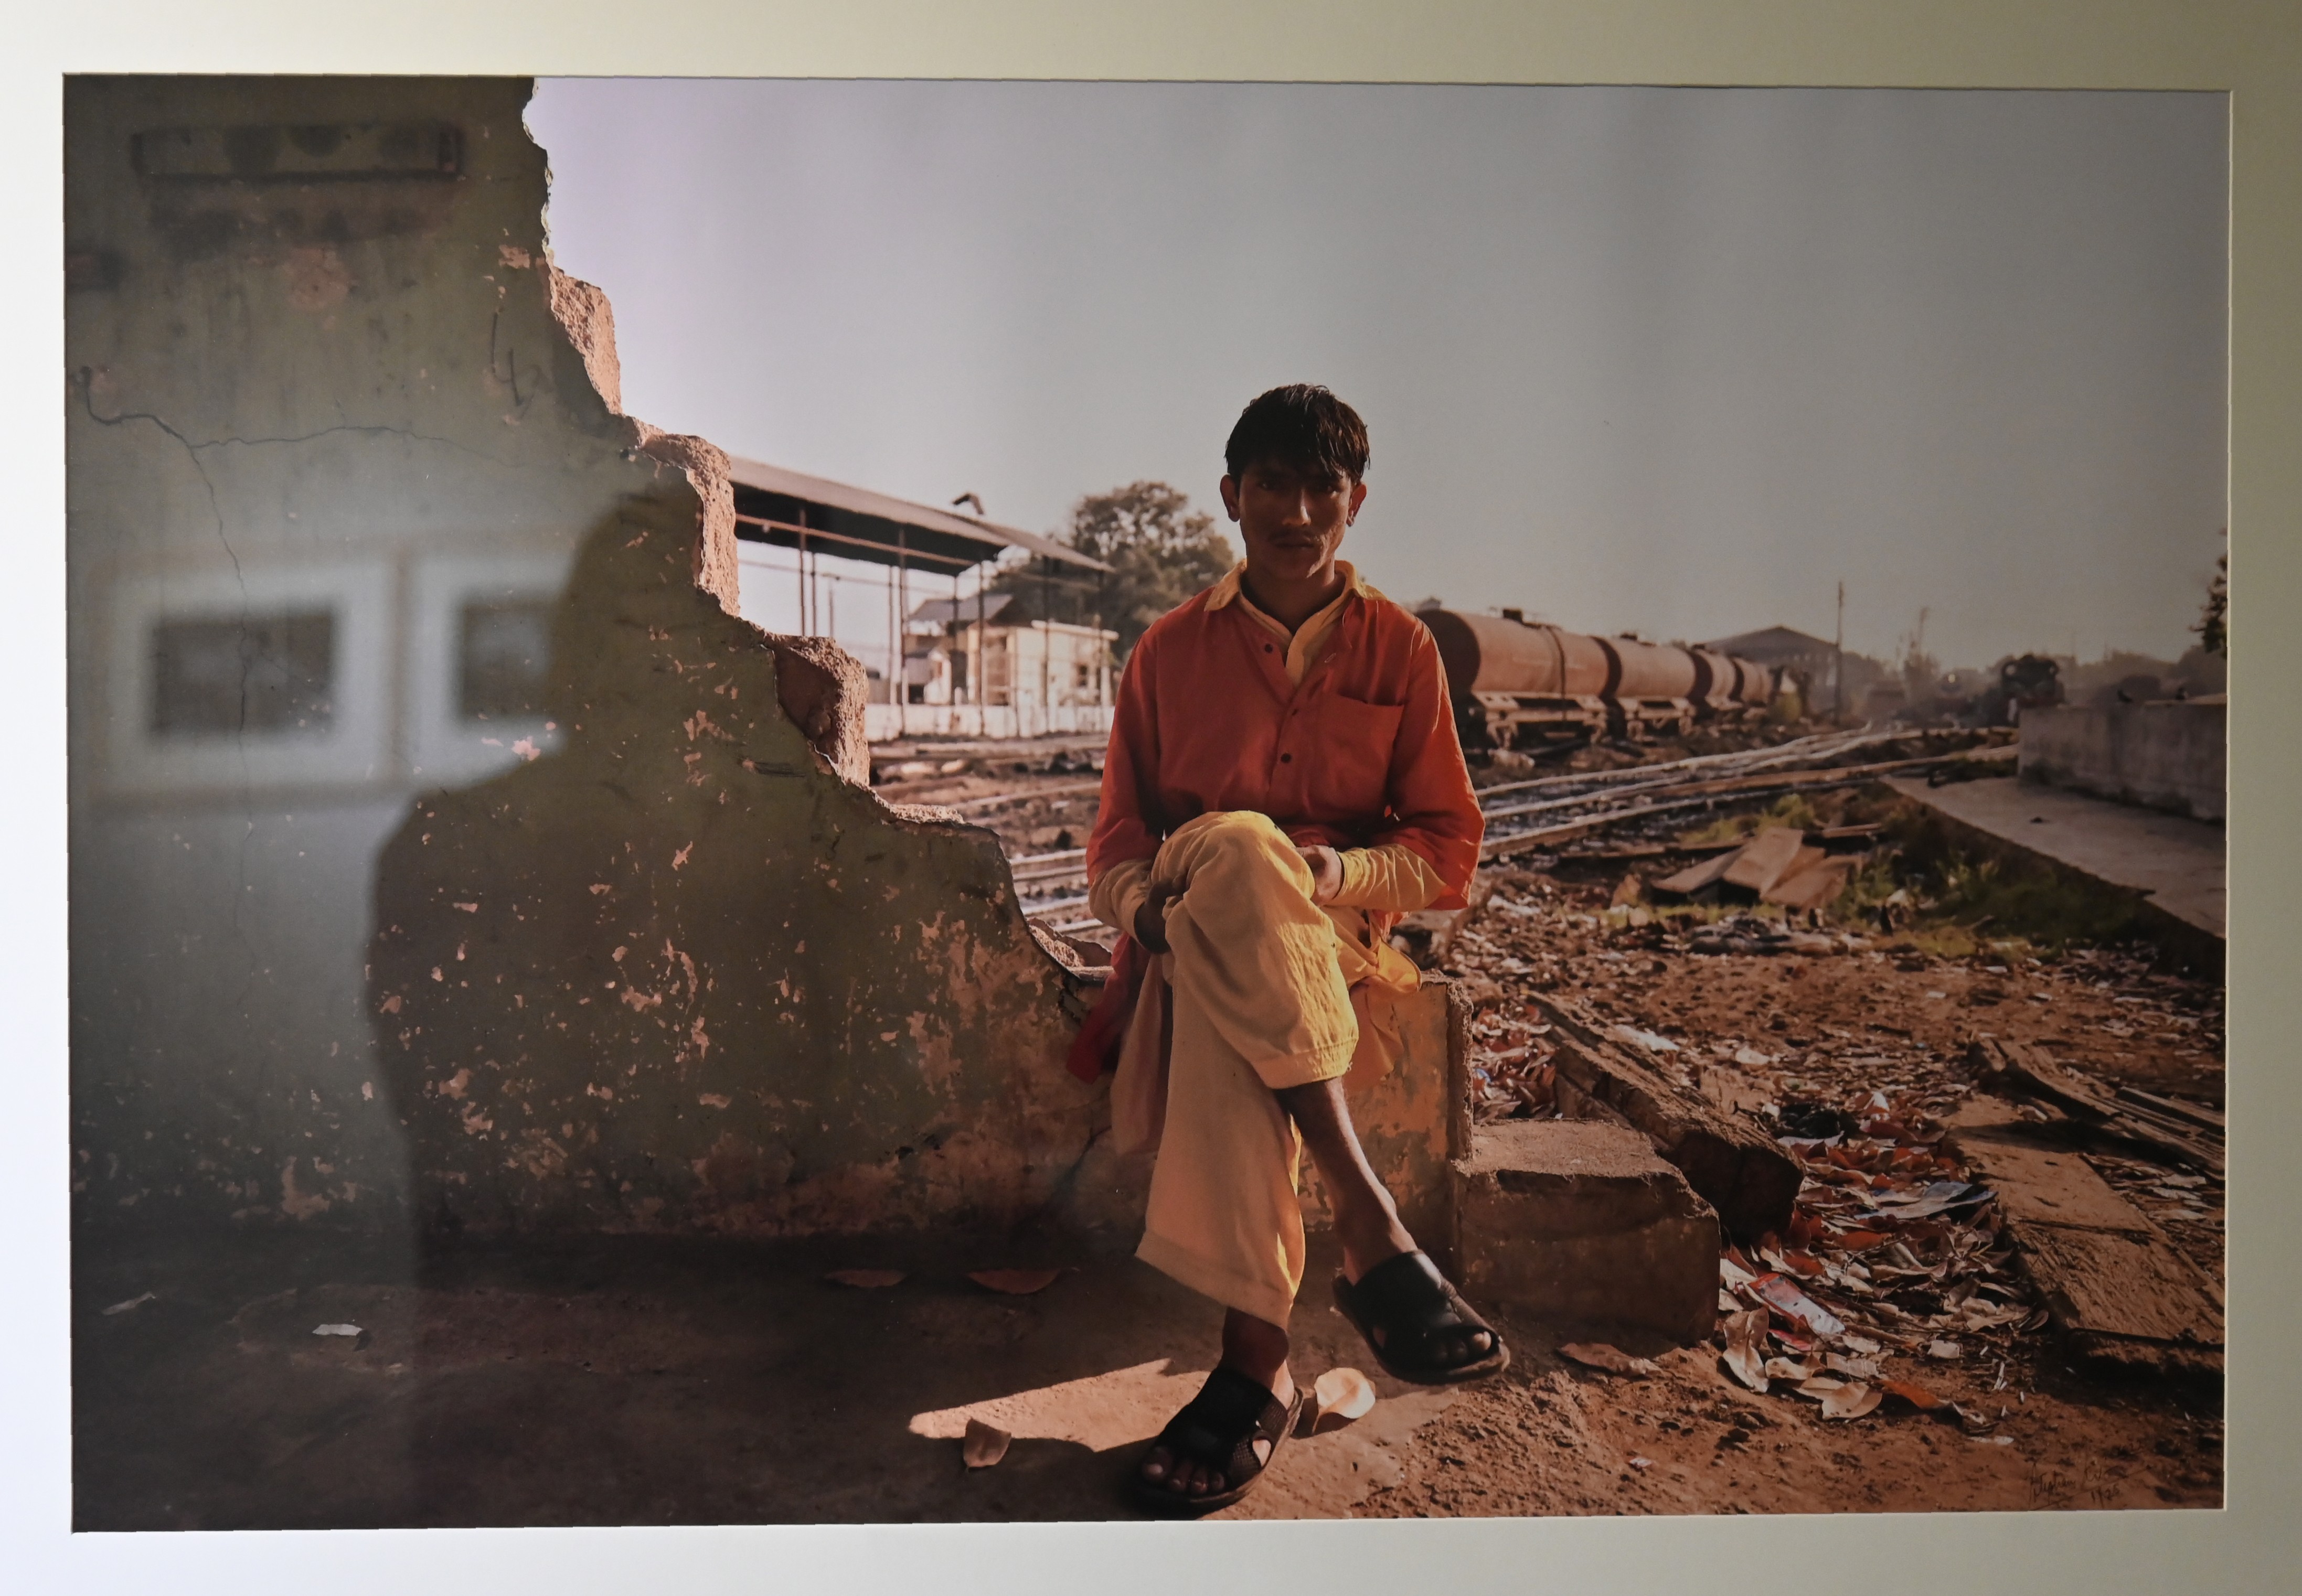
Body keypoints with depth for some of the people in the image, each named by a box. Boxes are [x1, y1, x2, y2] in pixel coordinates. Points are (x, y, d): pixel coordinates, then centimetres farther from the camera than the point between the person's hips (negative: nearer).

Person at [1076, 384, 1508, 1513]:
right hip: (1186, 943, 1)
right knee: (1232, 850, -39)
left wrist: (1329, 872, -16)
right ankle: (1368, 1227, -39)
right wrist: (1145, 899, -14)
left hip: (1334, 941, 0)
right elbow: (1115, 839, 11)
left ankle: (1255, 1361, -36)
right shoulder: (1171, 652, 12)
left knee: (1224, 999, -40)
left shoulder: (1399, 649, 9)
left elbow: (1447, 849, 6)